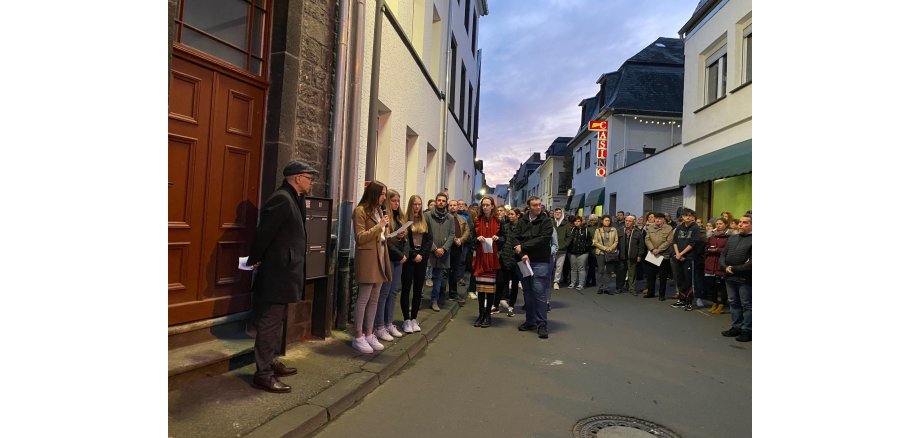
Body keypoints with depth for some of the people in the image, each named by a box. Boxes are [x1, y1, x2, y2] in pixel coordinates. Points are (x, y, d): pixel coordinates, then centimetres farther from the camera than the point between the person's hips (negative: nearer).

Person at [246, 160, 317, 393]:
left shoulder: (291, 199, 14)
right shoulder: (282, 199, -18)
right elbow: (264, 231, -21)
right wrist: (254, 260, -9)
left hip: (282, 273, 10)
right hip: (275, 273, -10)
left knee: (275, 321, 19)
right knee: (269, 323, -2)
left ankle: (271, 363, 32)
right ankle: (263, 374, 8)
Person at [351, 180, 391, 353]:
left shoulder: (379, 211, 18)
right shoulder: (361, 211, -8)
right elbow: (360, 238, -14)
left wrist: (387, 230, 7)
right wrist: (379, 226, -14)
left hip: (380, 257, 8)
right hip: (367, 257, -8)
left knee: (374, 299, 10)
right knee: (364, 299, -3)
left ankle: (369, 334, 19)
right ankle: (358, 337, 6)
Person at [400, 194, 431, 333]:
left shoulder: (424, 221, 12)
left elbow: (429, 240, 7)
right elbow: (403, 241, -10)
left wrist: (422, 255, -6)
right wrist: (414, 255, -13)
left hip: (422, 258, 4)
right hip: (408, 258, -4)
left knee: (418, 289, 7)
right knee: (406, 288, 0)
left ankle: (414, 319, 16)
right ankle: (406, 320, 7)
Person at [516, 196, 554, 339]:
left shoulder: (546, 221, -1)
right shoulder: (522, 222, 10)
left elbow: (542, 239, -14)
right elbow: (517, 240, 2)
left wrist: (523, 246, -11)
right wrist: (523, 254, -15)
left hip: (540, 262, -4)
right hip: (525, 261, 4)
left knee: (539, 292, -6)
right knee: (527, 292, 11)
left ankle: (541, 324, 3)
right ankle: (530, 321, 23)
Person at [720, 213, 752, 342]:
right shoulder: (732, 238, 14)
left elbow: (751, 262, -17)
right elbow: (722, 255, 14)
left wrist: (734, 269, -14)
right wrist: (726, 267, -4)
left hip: (745, 278, -7)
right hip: (730, 277, 7)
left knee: (746, 305, 3)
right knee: (733, 303, 14)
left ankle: (747, 330, 11)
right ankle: (736, 327, 25)